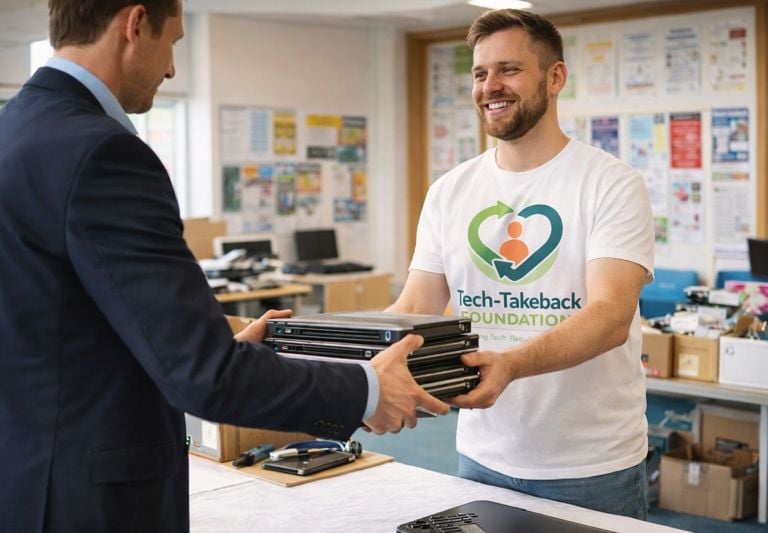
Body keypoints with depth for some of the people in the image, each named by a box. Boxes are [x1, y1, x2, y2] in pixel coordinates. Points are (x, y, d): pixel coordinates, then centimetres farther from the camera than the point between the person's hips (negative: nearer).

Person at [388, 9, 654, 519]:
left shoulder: (612, 184, -10)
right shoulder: (449, 191, 4)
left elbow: (611, 316, -21)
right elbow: (415, 307, 2)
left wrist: (510, 364, -38)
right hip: (483, 458, 4)